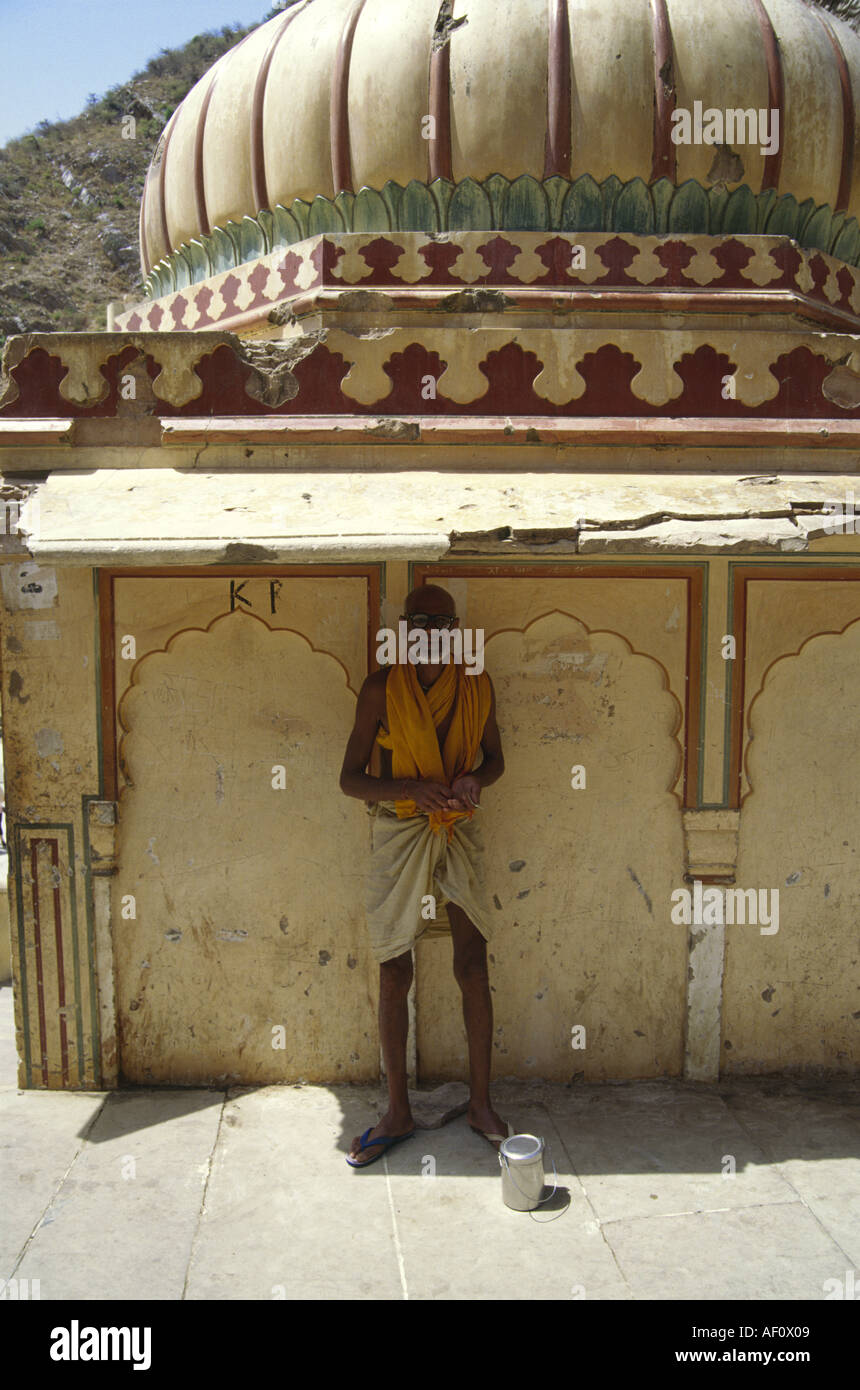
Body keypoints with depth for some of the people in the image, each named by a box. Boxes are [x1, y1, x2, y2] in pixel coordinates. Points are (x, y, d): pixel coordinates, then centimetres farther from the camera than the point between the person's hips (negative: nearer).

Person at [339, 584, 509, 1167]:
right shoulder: (382, 689, -9)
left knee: (474, 967, 4)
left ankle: (481, 1102, 21)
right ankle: (398, 1112, 21)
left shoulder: (477, 687, -1)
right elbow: (350, 777, -8)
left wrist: (474, 779, -12)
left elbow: (495, 758, 11)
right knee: (395, 973, 6)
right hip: (399, 834, -1)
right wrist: (410, 789, -25)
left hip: (460, 834, 2)